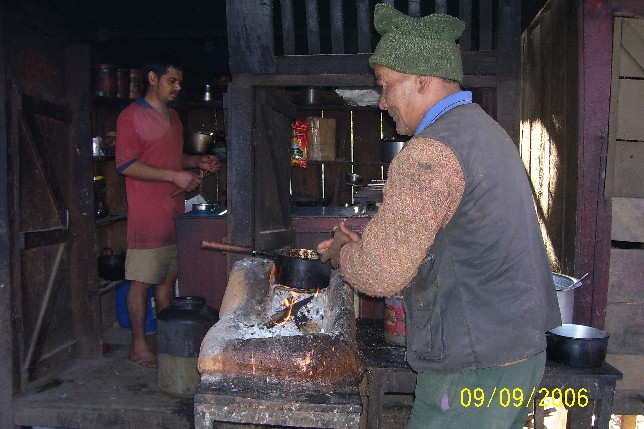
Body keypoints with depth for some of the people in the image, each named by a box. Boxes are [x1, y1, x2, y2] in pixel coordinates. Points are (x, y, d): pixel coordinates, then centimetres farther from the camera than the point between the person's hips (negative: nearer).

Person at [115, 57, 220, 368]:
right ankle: (139, 346, 10)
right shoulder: (132, 115, -7)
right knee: (142, 280, -1)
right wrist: (174, 175, -19)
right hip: (147, 213, -8)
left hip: (173, 211, 8)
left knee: (168, 277, 12)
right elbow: (125, 164, -15)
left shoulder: (172, 116, 18)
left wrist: (197, 161, 10)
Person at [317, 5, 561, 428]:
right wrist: (363, 244, 14)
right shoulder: (485, 128, 11)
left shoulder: (431, 153, -22)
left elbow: (381, 274, -23)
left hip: (473, 369, -10)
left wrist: (342, 253, -1)